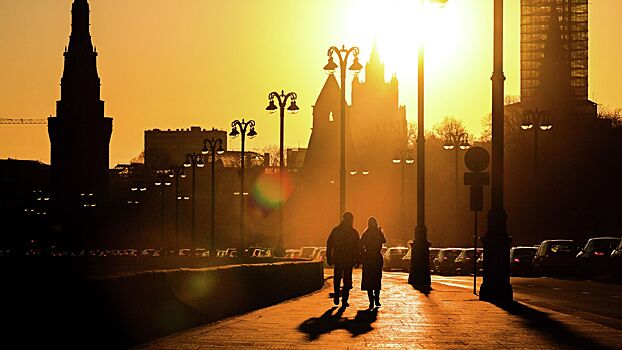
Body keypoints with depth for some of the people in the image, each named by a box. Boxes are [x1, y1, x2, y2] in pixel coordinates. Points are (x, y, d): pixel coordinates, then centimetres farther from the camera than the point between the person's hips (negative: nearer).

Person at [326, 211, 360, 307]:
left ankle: (336, 298, 10)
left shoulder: (335, 230, 0)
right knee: (347, 281, 4)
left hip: (337, 259, 1)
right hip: (349, 260, -1)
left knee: (337, 279, 12)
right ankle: (344, 301, 7)